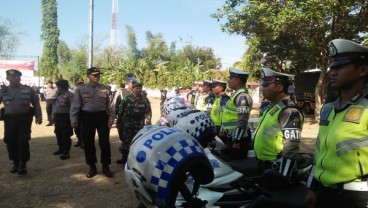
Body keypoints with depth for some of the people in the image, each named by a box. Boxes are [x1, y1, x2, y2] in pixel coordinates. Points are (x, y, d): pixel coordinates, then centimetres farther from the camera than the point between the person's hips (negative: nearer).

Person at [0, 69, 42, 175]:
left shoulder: (28, 90, 0)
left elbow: (36, 103, 4)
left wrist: (38, 116, -1)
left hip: (24, 118, -2)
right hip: (10, 119, 3)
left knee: (23, 141, -6)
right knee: (10, 142, 7)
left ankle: (23, 164, 7)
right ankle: (15, 163, 25)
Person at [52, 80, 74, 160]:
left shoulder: (70, 95, -11)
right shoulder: (60, 95, 18)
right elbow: (55, 105, 26)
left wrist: (71, 117, -21)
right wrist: (53, 115, 17)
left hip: (65, 117, -9)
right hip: (58, 117, 9)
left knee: (66, 135, -6)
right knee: (58, 134, 17)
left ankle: (66, 152, 0)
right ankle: (61, 149, 33)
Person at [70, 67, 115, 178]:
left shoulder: (105, 89, 2)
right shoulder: (81, 89, 0)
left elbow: (110, 104, 4)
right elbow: (75, 105, 0)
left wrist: (111, 117, -4)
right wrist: (73, 118, -6)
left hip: (102, 116, 0)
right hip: (87, 117, 0)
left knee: (104, 142, 1)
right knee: (88, 143, 6)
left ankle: (105, 166, 15)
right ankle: (92, 167, 21)